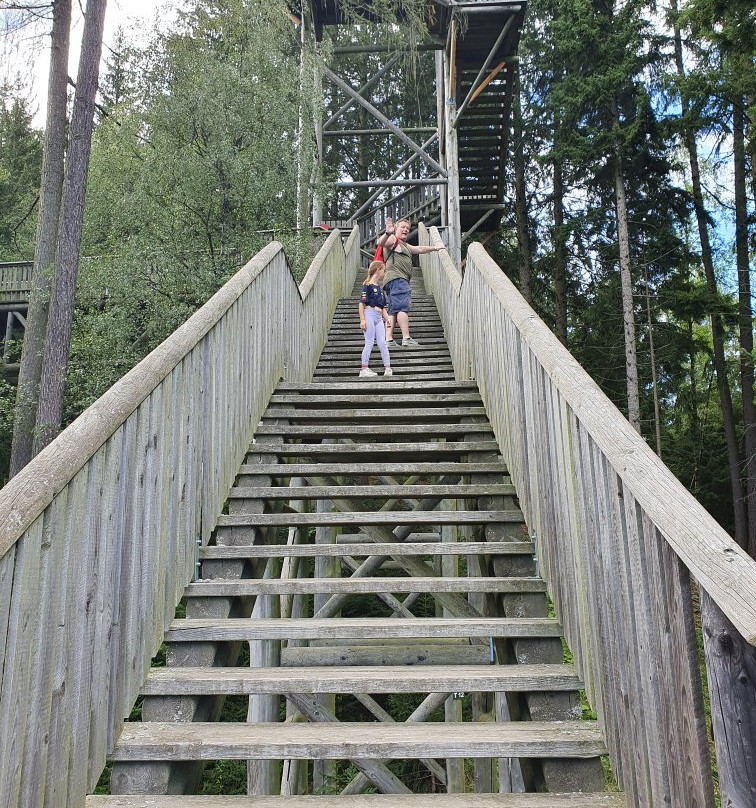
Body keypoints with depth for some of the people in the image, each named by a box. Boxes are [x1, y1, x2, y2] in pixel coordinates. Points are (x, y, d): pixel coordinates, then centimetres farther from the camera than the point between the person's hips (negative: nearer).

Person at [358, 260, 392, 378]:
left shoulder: (379, 288, 19)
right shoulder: (367, 285, -5)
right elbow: (362, 303, -9)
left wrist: (388, 319, 13)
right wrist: (362, 320, -16)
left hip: (379, 317, 7)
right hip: (369, 315, -7)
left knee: (382, 343, 1)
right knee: (369, 343, -6)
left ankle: (387, 368, 1)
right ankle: (364, 369, 0)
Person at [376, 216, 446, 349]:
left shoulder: (404, 245, 34)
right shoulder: (393, 240, 4)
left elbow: (419, 249, 46)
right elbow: (380, 243, -17)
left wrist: (435, 248, 49)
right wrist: (388, 233, -36)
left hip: (400, 280, 10)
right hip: (396, 278, -10)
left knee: (393, 311, 0)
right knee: (403, 307, -18)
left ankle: (389, 340, -7)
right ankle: (406, 338, -24)